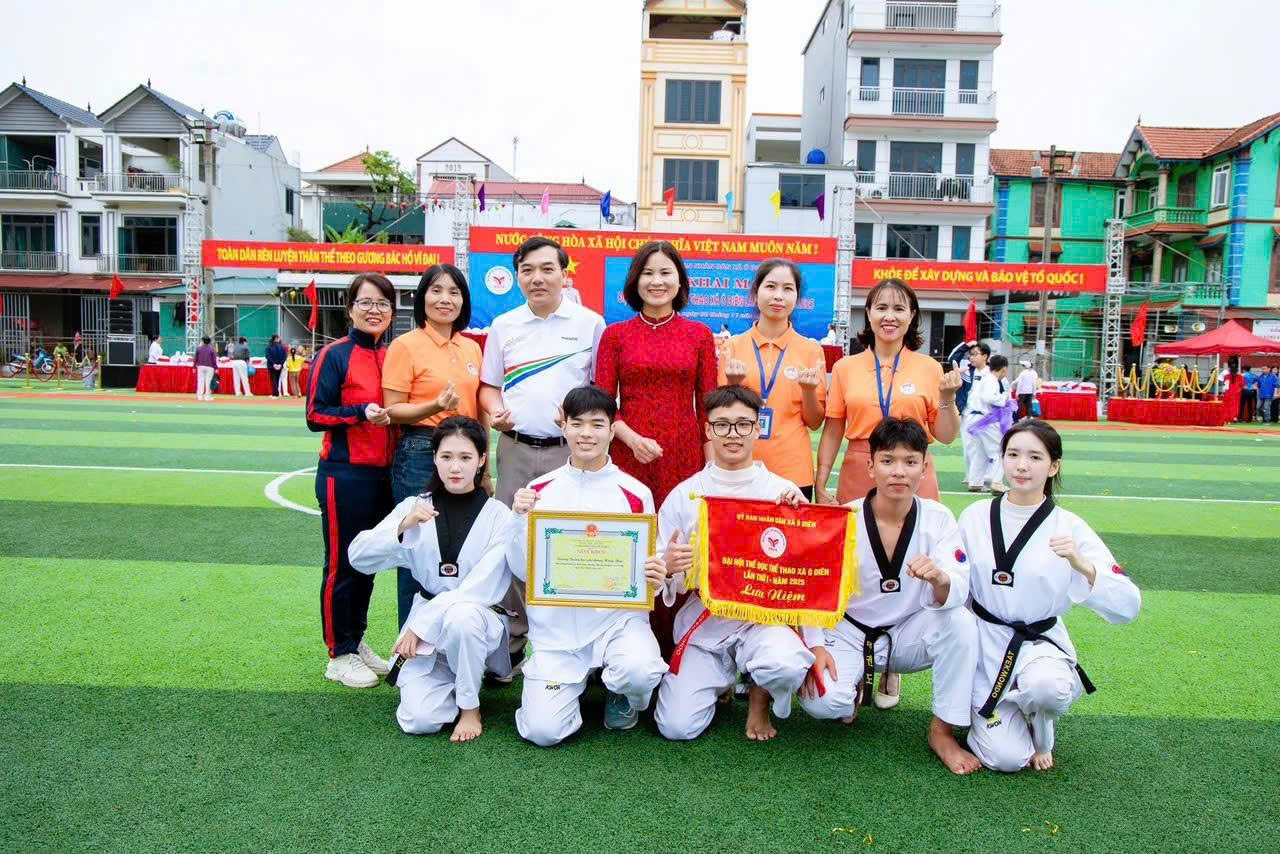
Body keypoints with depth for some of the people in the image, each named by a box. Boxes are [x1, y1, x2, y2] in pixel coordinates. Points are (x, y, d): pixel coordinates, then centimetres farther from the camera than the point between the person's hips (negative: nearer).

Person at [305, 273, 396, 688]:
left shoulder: (392, 356, 10)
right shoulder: (334, 355, -8)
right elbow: (315, 415, -11)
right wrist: (361, 413, -24)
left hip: (383, 474, 6)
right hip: (344, 474, -6)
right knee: (342, 563, 2)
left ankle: (357, 642, 30)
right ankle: (339, 655, 15)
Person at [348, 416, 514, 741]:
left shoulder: (498, 515, -7)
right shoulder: (416, 507, 2)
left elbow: (484, 588, -15)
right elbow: (358, 558, -6)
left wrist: (421, 626, -18)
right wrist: (402, 527, -23)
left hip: (478, 623, -1)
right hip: (425, 632, 2)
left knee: (460, 617, -37)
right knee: (420, 720, -19)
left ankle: (470, 706, -11)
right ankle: (448, 682, 16)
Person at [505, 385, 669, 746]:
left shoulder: (636, 494, -2)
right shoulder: (540, 490, 3)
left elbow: (650, 567, 3)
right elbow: (522, 571, 3)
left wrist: (656, 578, -20)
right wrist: (521, 520, -13)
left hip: (617, 617, -1)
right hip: (555, 625, 1)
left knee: (640, 671, -33)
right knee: (543, 730, -12)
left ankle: (624, 698, 8)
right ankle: (581, 679, 23)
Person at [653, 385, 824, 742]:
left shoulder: (785, 493, -2)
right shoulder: (684, 495, 0)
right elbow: (665, 581, 1)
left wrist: (816, 642, -9)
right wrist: (668, 567, -23)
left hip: (765, 616, -1)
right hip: (702, 621, 1)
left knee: (786, 665, -34)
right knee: (677, 726, -10)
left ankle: (759, 697, 6)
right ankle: (722, 678, 25)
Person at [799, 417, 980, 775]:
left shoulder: (938, 519, -12)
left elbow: (956, 593, -22)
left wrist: (940, 579, -46)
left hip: (908, 634, 2)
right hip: (848, 632, -1)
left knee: (961, 623, -28)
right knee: (822, 702, -28)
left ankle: (942, 732, -10)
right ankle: (856, 685, 12)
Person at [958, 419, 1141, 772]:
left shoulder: (1069, 528, -7)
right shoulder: (975, 517, -2)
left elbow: (1127, 606, -13)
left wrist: (1082, 566, -28)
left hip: (1040, 644, -1)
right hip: (986, 648, 1)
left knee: (1046, 687, -36)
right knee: (1006, 758, -14)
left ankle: (1039, 730, 1)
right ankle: (993, 716, 23)